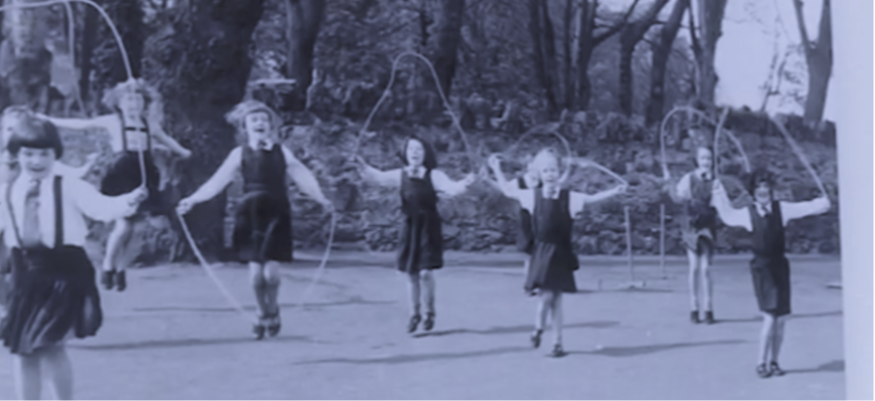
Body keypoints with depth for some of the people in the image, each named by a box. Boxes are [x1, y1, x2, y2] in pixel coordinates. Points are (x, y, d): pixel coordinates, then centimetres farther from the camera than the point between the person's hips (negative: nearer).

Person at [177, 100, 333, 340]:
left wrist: (321, 199, -10)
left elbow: (303, 177, 1)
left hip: (276, 215, -1)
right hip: (250, 215, 1)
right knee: (255, 271, -2)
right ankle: (263, 314, 21)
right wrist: (192, 200, -4)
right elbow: (217, 182, 3)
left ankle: (273, 312, 18)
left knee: (271, 270, -9)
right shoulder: (240, 153, 5)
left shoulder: (281, 151, 5)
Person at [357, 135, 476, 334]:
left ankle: (429, 313, 14)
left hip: (429, 228, -3)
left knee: (426, 272, -8)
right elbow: (377, 177, 2)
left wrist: (464, 183, -39)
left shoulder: (434, 175, -8)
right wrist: (361, 165, -14)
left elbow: (452, 188, -19)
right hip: (410, 227, 3)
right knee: (411, 273, 6)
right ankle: (414, 314, 21)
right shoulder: (401, 175, 1)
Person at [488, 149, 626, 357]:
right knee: (546, 296, -10)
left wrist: (614, 191, -7)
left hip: (561, 254, 0)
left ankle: (557, 342, 13)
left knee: (556, 299, 3)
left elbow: (592, 198, 4)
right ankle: (539, 327, 19)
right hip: (542, 252, 0)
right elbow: (509, 192, 13)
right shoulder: (533, 195, 1)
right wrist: (497, 171, 15)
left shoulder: (569, 198, -2)